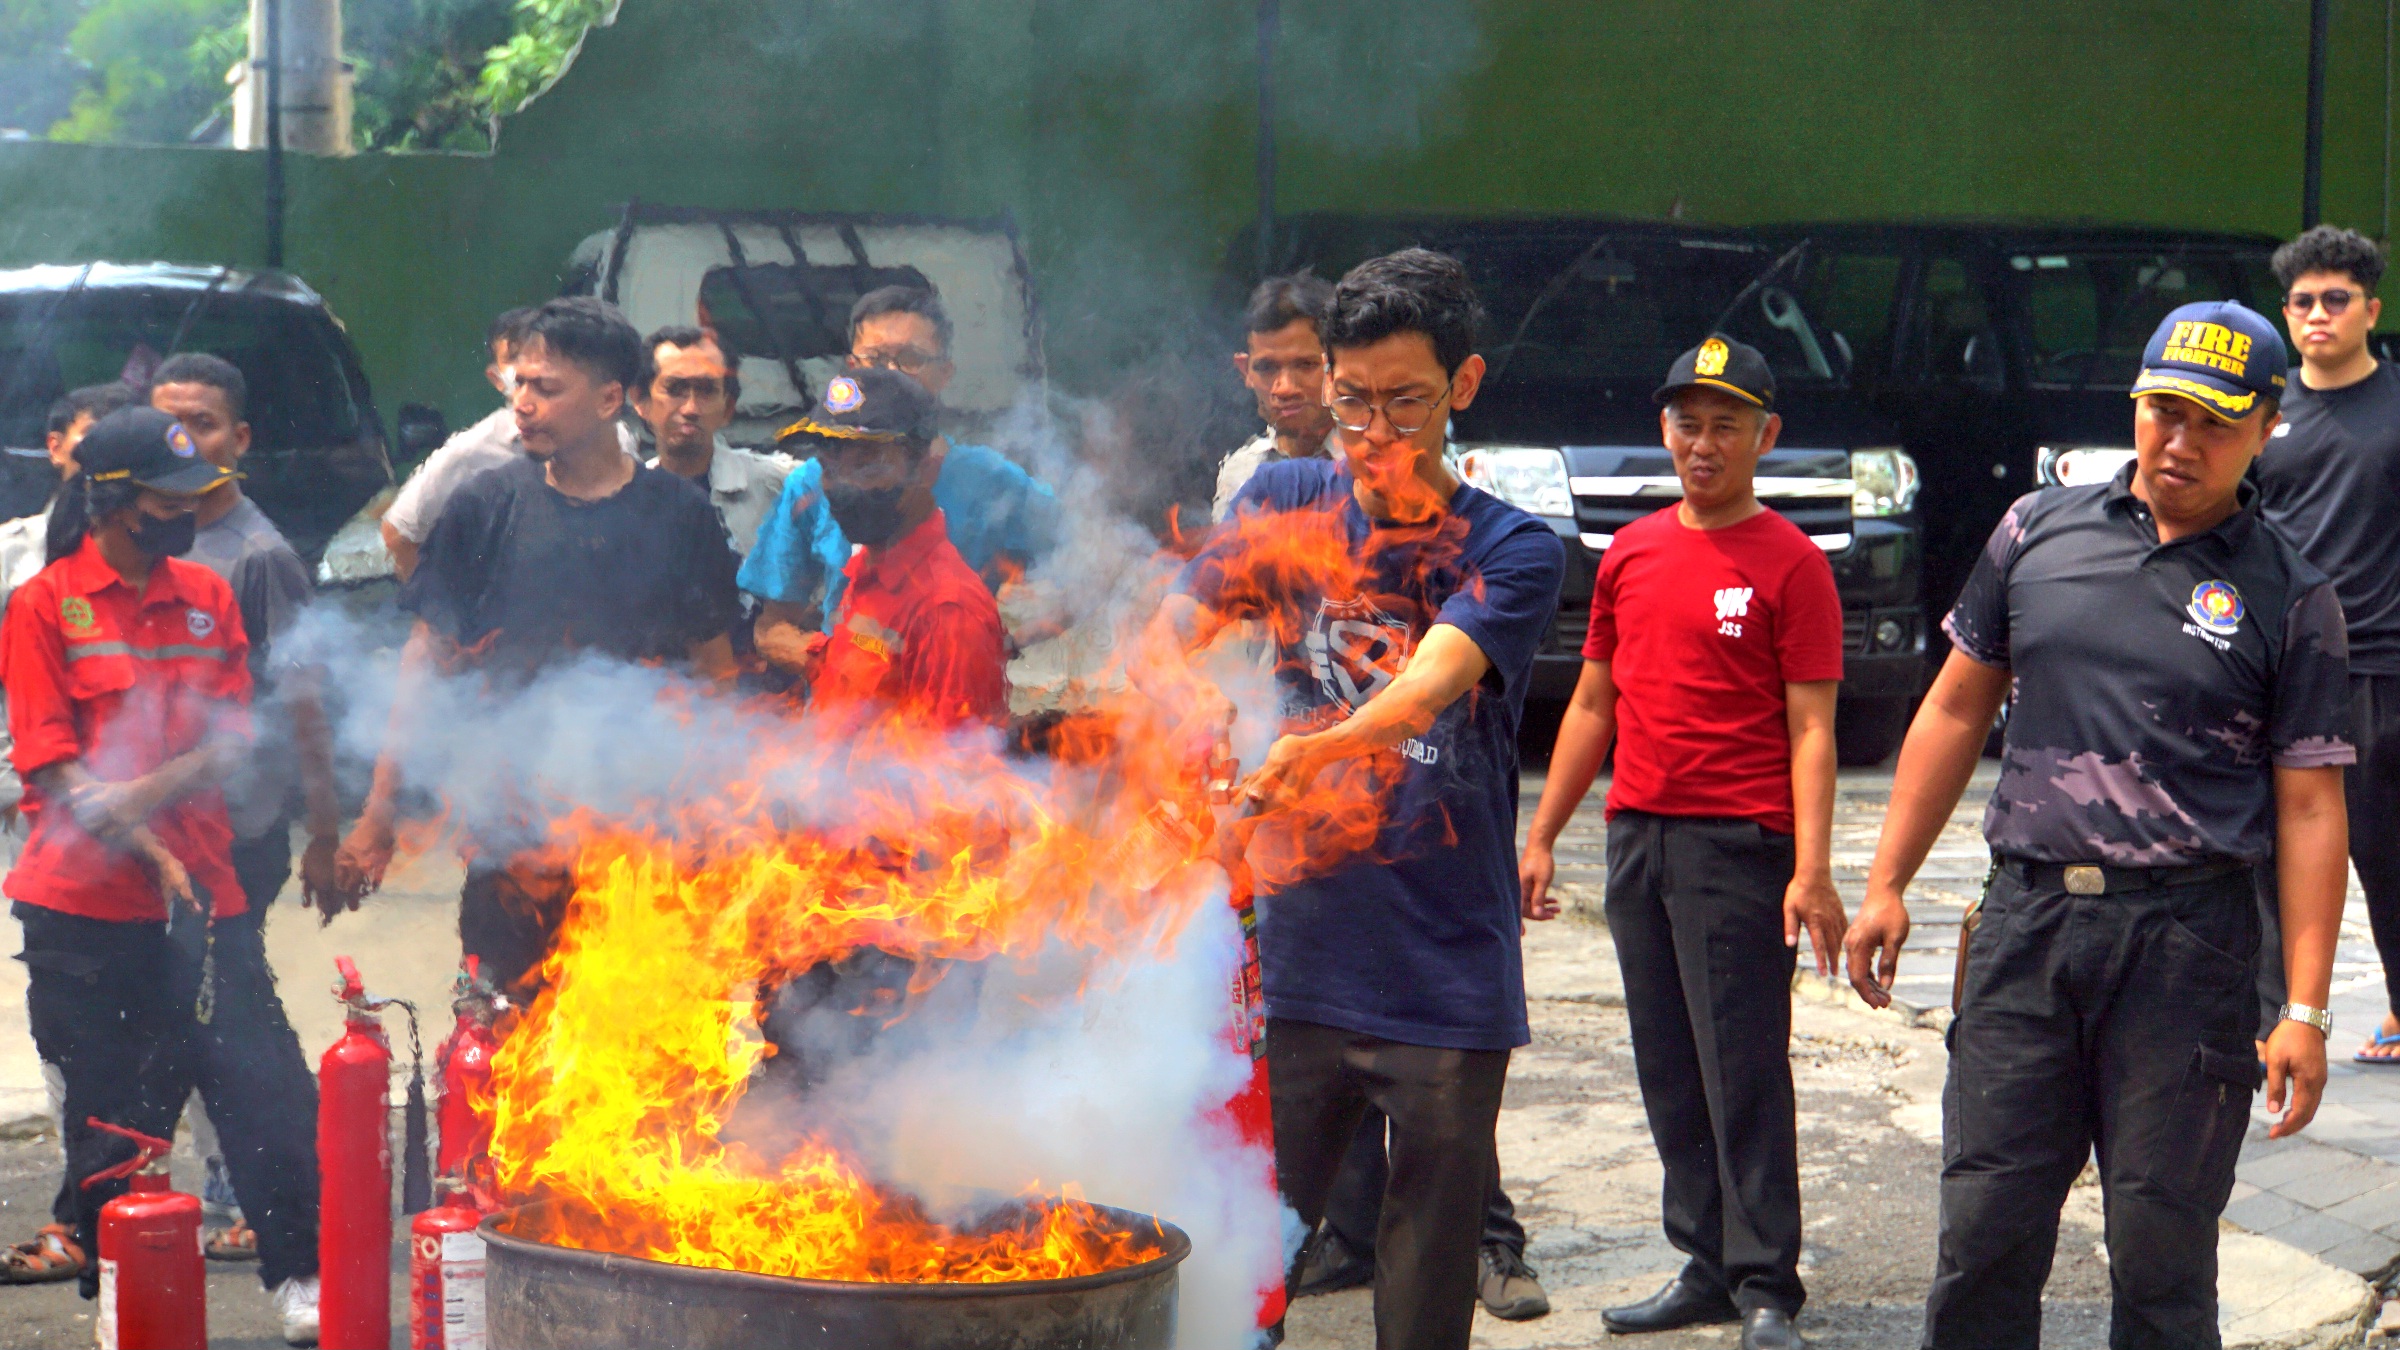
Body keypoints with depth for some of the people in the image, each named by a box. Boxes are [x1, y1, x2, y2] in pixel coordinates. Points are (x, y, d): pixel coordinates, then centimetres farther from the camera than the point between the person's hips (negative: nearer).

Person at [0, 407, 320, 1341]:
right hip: (86, 912, -3)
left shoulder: (208, 597, 12)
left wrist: (149, 791, -13)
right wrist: (152, 854, -15)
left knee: (267, 1090, -7)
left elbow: (232, 737, 6)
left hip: (203, 895, 3)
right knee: (112, 1120, 4)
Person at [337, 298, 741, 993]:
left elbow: (715, 670, 9)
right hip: (512, 824, 0)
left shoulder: (679, 513, 2)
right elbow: (425, 661, 6)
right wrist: (378, 812, 2)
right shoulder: (486, 506, 2)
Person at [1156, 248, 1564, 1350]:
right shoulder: (1285, 504, 8)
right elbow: (1166, 650, -1)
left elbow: (1435, 678, -20)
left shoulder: (1512, 550, -1)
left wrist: (1323, 747, -40)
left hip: (1450, 988, -1)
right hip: (1298, 968, 2)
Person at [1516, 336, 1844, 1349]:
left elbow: (1810, 727, -8)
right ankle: (1706, 1268, 17)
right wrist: (1541, 836, 16)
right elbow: (1593, 704, 19)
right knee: (1669, 1073, 9)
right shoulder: (1631, 553, 13)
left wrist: (1812, 871, -16)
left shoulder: (1789, 564, -4)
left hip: (1738, 845, -6)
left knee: (1743, 1070, -6)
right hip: (1636, 838, 6)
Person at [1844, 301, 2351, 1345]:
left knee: (2162, 1255, 2)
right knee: (1984, 1230, 3)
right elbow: (1956, 708, 16)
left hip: (2189, 939, -2)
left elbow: (2310, 808, -1)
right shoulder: (2040, 532, 10)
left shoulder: (2289, 597, 1)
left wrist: (2305, 1009, -7)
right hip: (2026, 917, 3)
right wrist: (1888, 884, 12)